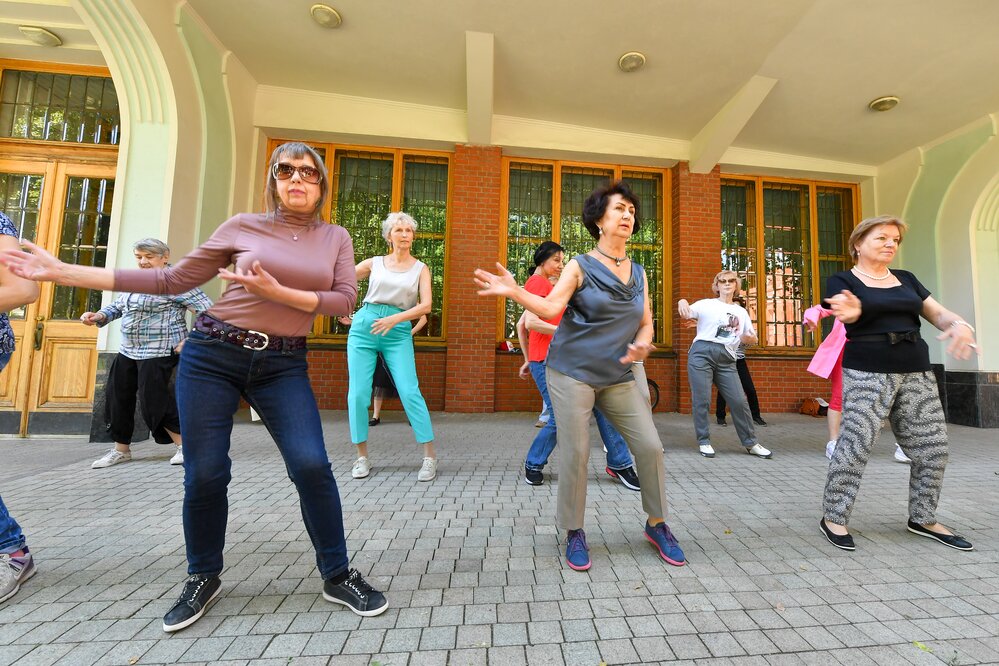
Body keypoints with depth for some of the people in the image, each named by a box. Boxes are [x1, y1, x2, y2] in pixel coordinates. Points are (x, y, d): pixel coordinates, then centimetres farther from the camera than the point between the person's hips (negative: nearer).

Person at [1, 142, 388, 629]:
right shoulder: (243, 226, 5)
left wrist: (277, 292, -16)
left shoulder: (336, 238, 7)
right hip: (212, 354, 1)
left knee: (311, 465, -12)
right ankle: (203, 578, 32)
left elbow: (345, 299, -7)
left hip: (284, 366, 0)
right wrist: (64, 272, 5)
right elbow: (172, 280, 8)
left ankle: (338, 576, 9)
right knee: (204, 474, 4)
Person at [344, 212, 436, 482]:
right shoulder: (374, 263, 10)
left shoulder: (420, 268, 7)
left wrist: (396, 318, -18)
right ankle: (362, 457, 17)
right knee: (358, 394, 1)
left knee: (410, 392, -10)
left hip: (398, 333, -2)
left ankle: (430, 456, 0)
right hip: (363, 328, 2)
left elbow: (426, 305, -6)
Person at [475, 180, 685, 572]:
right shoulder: (580, 266, -2)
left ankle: (657, 525, 29)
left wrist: (642, 344, -8)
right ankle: (574, 533, 23)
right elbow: (550, 308, -15)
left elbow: (646, 322, 13)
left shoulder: (639, 273, 12)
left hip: (619, 377, 5)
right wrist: (514, 291, -31)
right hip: (572, 373, -4)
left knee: (650, 446, 3)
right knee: (575, 454, -1)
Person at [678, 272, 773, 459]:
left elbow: (753, 338, 23)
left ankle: (750, 443, 19)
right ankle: (704, 442, 10)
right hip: (702, 353, -3)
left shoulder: (741, 312, 21)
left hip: (726, 359, 4)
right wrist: (683, 303, -29)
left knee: (739, 401, 2)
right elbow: (686, 314, -6)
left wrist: (749, 338, -2)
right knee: (701, 400, -3)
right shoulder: (707, 304, 8)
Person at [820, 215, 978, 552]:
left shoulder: (906, 279, 17)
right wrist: (851, 311, -45)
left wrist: (960, 325, -11)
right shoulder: (842, 280, -2)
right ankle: (833, 518, 0)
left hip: (916, 372, 7)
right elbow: (842, 312, -20)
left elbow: (938, 313, 13)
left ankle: (923, 519, 27)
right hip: (867, 373, -6)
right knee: (856, 444, -11)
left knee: (932, 447, 8)